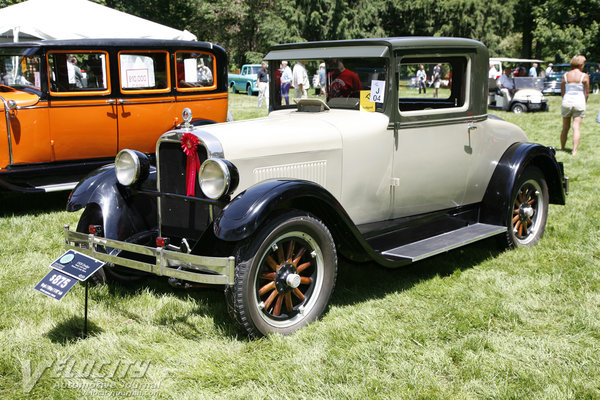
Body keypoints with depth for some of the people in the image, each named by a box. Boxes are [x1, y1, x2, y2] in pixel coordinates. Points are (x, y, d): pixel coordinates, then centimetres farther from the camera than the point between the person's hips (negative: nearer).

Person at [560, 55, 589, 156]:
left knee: (565, 127, 14)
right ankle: (574, 150, -8)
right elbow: (586, 93, 0)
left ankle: (562, 148, 23)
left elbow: (562, 92, 5)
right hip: (579, 102, -2)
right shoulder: (585, 76, -5)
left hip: (566, 102, 2)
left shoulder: (565, 76, 2)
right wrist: (584, 103, 14)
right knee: (576, 127, -2)